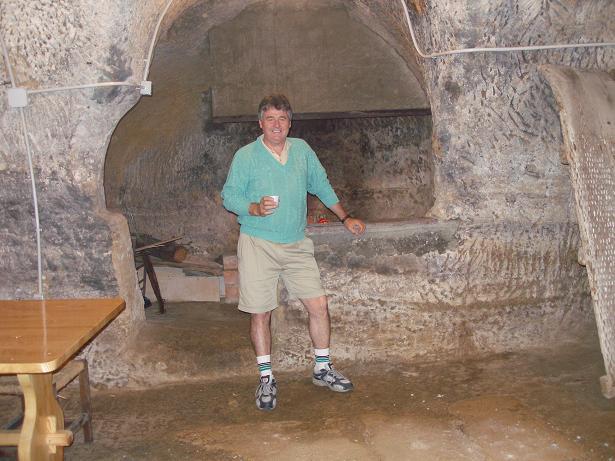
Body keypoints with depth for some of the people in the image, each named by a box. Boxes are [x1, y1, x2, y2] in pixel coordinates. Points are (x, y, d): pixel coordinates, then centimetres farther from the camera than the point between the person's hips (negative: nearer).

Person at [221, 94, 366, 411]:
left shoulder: (302, 150, 8)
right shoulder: (245, 156, -3)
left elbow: (321, 186, 19)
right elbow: (229, 195, -3)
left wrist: (346, 218, 19)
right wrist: (255, 208, -22)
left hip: (296, 245, 4)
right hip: (258, 245, -3)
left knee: (319, 305, 2)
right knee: (260, 313, 1)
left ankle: (322, 369, 21)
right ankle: (266, 379, 17)